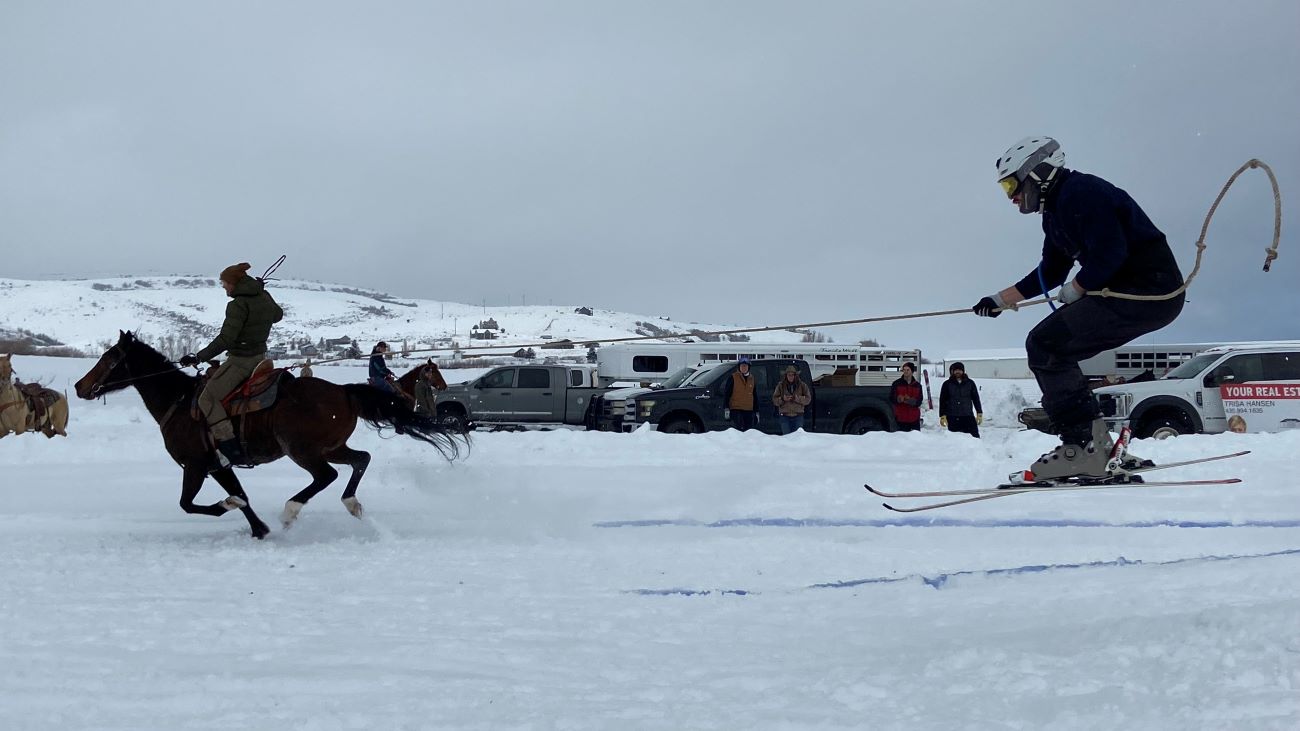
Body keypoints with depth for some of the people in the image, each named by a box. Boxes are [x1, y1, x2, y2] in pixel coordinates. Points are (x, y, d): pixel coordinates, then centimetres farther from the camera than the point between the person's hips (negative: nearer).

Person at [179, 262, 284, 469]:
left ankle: (231, 449, -19)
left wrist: (199, 357, -21)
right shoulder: (265, 298, 6)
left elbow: (225, 339, -24)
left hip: (240, 360, -10)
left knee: (208, 399, -9)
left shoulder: (238, 305, -19)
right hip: (260, 357, 10)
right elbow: (278, 315, 28)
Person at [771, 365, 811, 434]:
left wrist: (798, 398, -15)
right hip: (784, 416, 0)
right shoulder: (781, 385, 5)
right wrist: (782, 399, -14)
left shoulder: (802, 385, 5)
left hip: (798, 416, 0)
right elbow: (774, 400, 6)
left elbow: (808, 399, 2)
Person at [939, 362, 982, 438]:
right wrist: (942, 416, -2)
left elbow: (976, 398, 14)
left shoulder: (970, 383, 9)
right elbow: (942, 401, 5)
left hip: (968, 417, 0)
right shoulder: (947, 384, 5)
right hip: (952, 418, 0)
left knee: (974, 437, -8)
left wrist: (979, 414, 8)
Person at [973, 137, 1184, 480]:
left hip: (1151, 292, -10)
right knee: (1054, 349, 14)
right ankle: (1096, 444, 14)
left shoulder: (1080, 192, -13)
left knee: (1044, 344, -15)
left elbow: (1109, 253, -23)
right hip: (1126, 293, 10)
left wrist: (1073, 291, -9)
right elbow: (1049, 274, 29)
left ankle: (1084, 446, -18)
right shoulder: (1055, 213, 18)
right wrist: (1000, 300, 26)